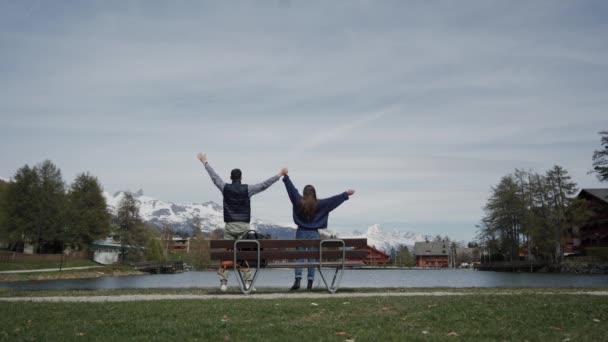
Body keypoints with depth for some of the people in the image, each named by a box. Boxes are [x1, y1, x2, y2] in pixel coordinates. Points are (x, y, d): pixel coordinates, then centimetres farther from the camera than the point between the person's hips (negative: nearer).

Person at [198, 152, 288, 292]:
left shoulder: (226, 188, 0)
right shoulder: (247, 189, -4)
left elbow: (214, 176, 12)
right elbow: (265, 184, -2)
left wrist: (205, 162, 24)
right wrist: (280, 174, 4)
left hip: (230, 226, 1)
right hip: (244, 227, -1)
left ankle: (223, 282, 2)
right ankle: (248, 282, 2)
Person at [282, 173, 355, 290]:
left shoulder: (299, 202, -4)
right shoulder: (318, 204, -4)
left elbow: (291, 188, 3)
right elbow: (334, 199, -1)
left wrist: (286, 177, 14)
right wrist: (345, 194, 8)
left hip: (301, 232, 0)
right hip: (314, 234, 0)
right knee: (312, 258, 4)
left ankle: (297, 280, -7)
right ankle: (310, 283, 3)